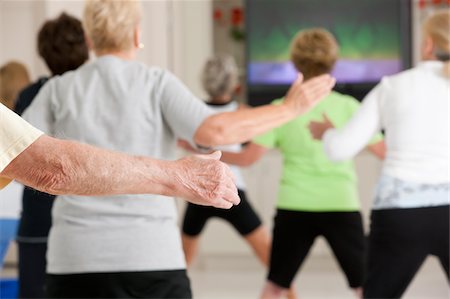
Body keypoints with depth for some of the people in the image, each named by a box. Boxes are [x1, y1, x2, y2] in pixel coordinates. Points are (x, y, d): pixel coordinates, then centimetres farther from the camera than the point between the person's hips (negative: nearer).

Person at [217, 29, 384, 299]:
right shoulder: (348, 107, -1)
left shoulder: (281, 109, -1)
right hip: (340, 206, -1)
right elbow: (384, 151, 0)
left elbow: (248, 158, -4)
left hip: (294, 209, 1)